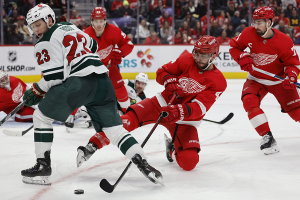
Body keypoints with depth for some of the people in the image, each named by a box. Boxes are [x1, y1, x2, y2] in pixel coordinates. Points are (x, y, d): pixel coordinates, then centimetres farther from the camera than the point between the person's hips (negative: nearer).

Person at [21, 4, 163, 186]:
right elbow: (92, 46, 39)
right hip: (102, 79, 7)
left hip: (78, 82, -7)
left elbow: (54, 76, -8)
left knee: (41, 116, 10)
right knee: (114, 127, 6)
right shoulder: (70, 27, 24)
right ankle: (143, 164, -6)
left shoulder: (45, 43, 1)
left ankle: (43, 165, 9)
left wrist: (36, 91, 7)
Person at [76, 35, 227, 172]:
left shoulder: (218, 83, -12)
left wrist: (179, 112, -39)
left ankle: (172, 148, 17)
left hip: (185, 120, -1)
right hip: (163, 103, 1)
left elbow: (198, 109, -21)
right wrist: (170, 81, -18)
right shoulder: (187, 60, -4)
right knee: (132, 117, -27)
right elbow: (162, 72, 4)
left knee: (189, 162, -18)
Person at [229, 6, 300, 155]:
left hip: (279, 79, -1)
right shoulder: (249, 34, -16)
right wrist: (242, 57, -19)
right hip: (256, 79, 2)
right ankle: (267, 137, -17)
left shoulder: (284, 41, -22)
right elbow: (233, 46, -1)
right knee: (249, 101, -23)